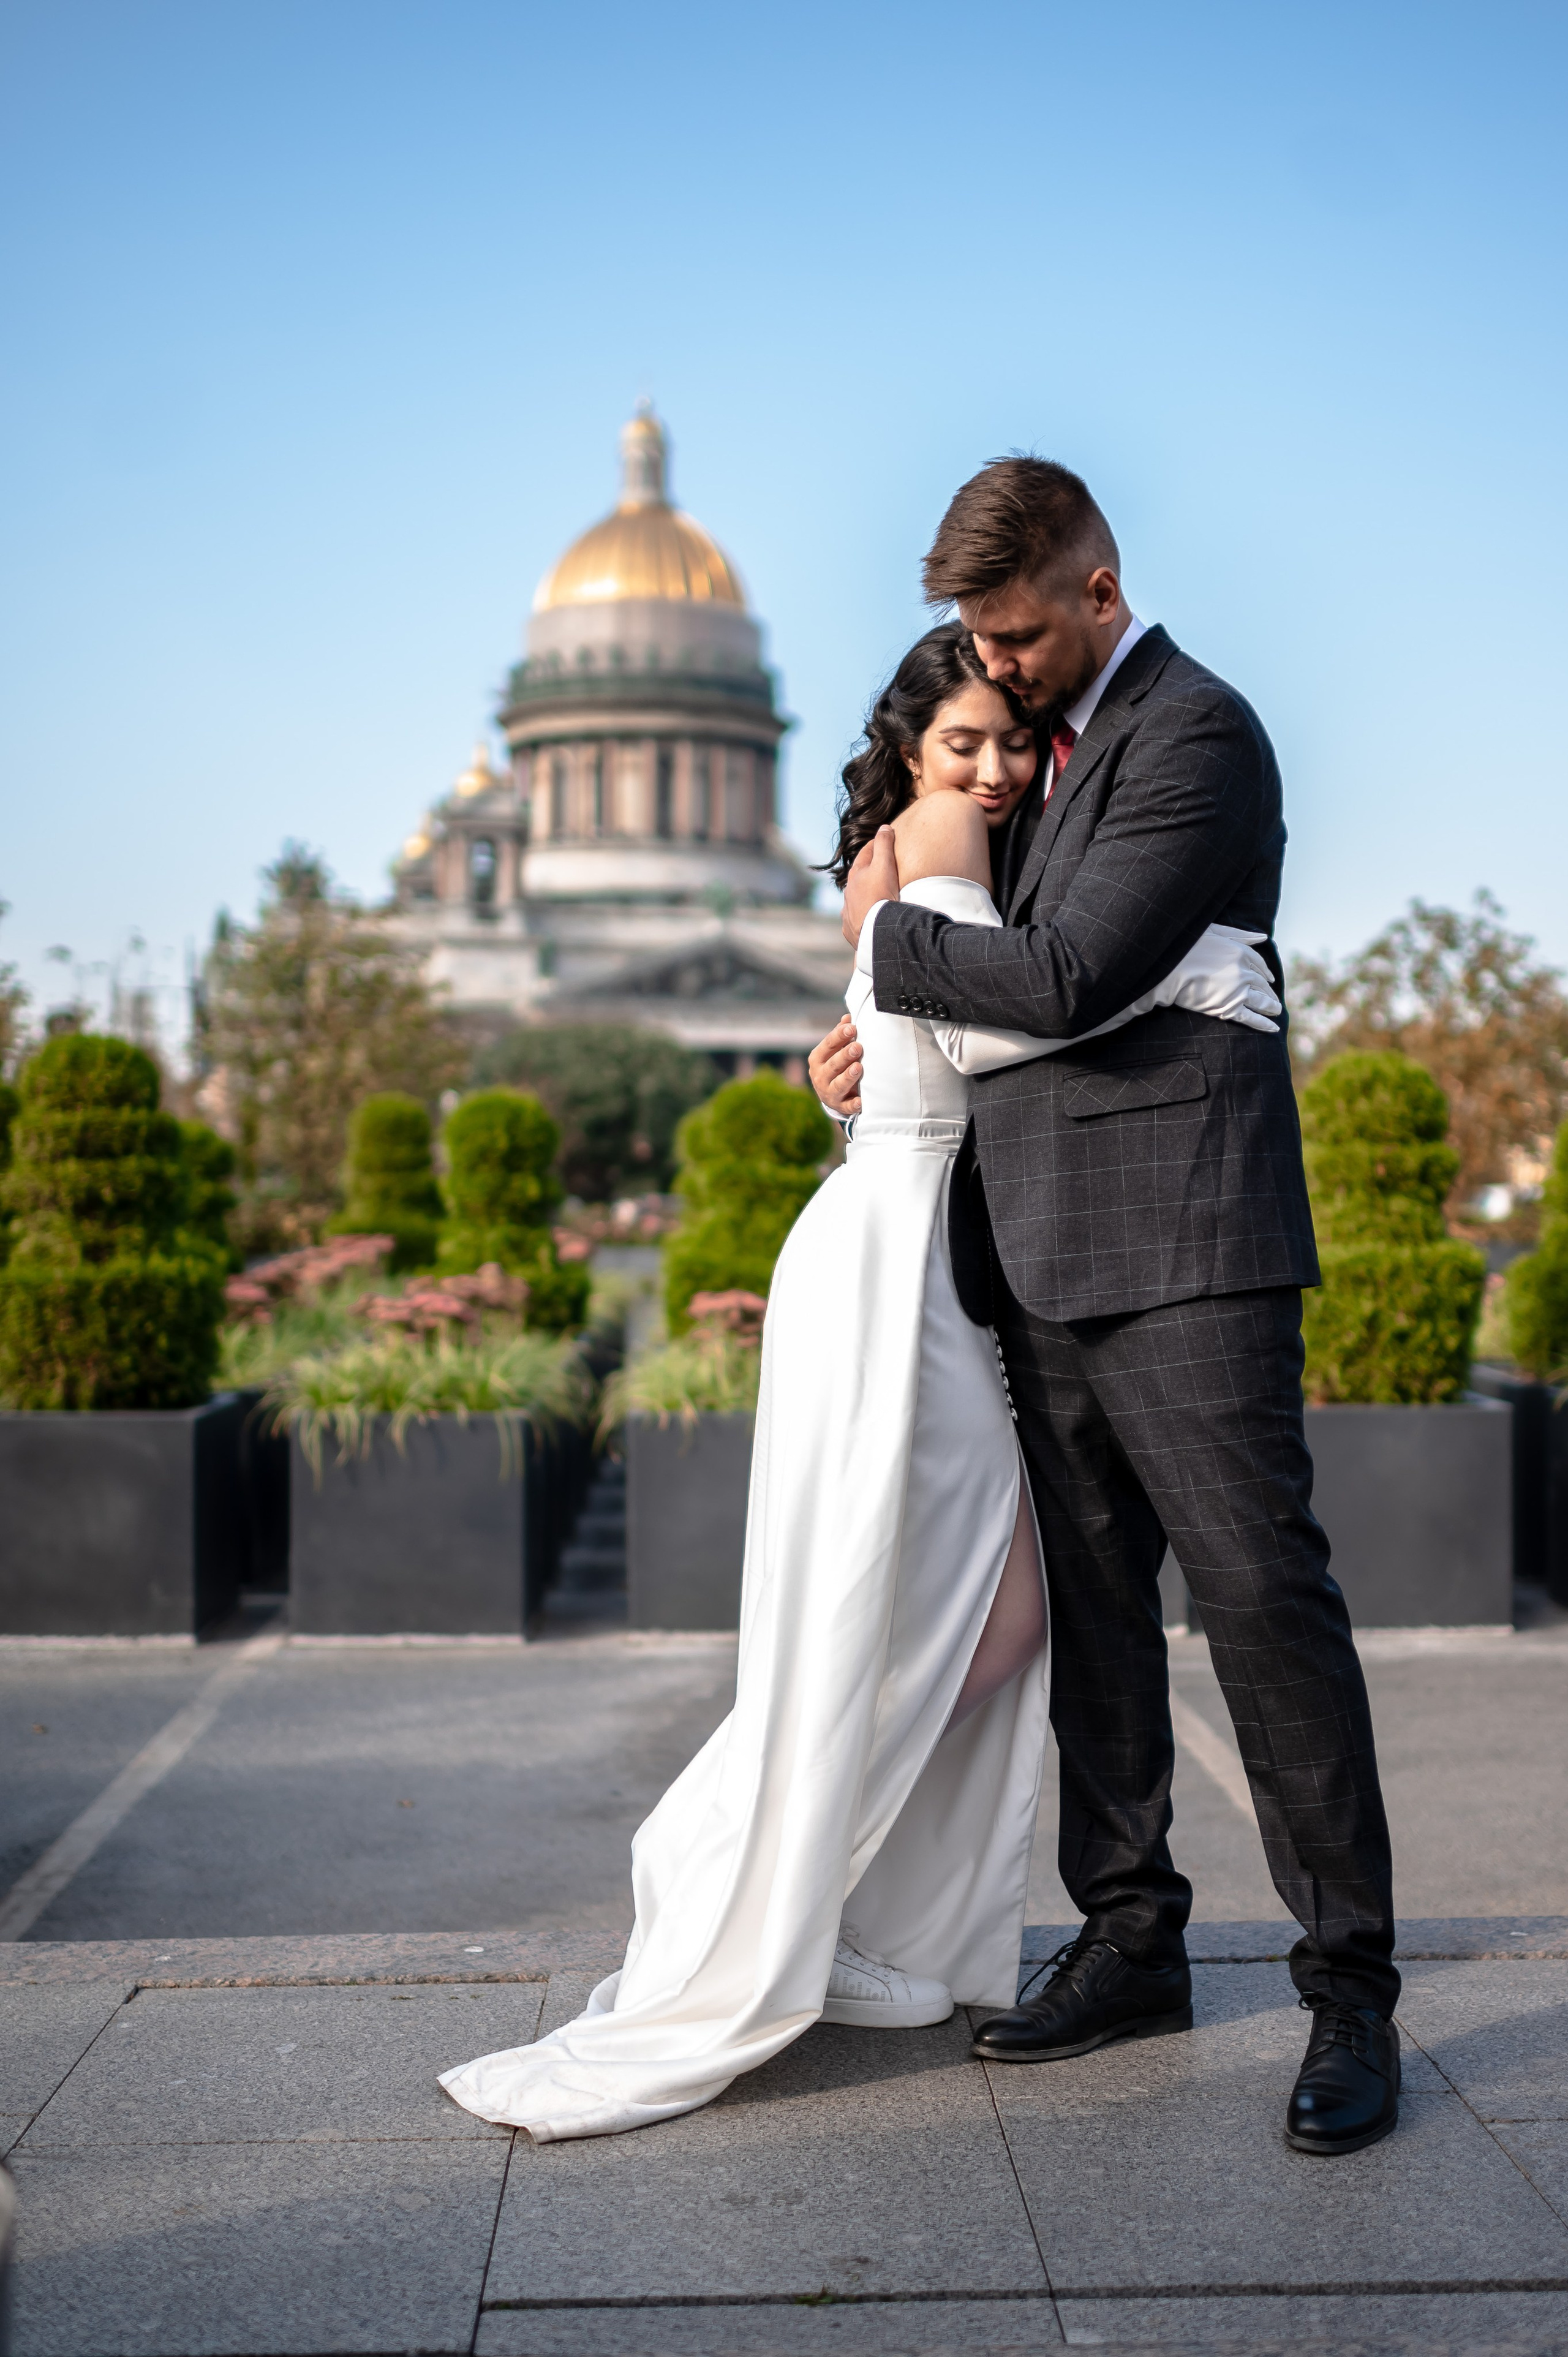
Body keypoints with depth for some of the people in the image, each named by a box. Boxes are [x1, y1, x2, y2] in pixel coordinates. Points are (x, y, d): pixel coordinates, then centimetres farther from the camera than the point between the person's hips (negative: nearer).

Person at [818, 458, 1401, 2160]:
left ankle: (1351, 1992, 2)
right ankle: (1131, 1939, 23)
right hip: (1046, 1255, 9)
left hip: (1181, 1251, -9)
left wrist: (887, 936, -4)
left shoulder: (1197, 735, -9)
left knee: (1262, 1597, -7)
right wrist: (887, 1027, 8)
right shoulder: (1048, 738, 20)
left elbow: (1070, 975, -19)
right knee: (1094, 1608, 12)